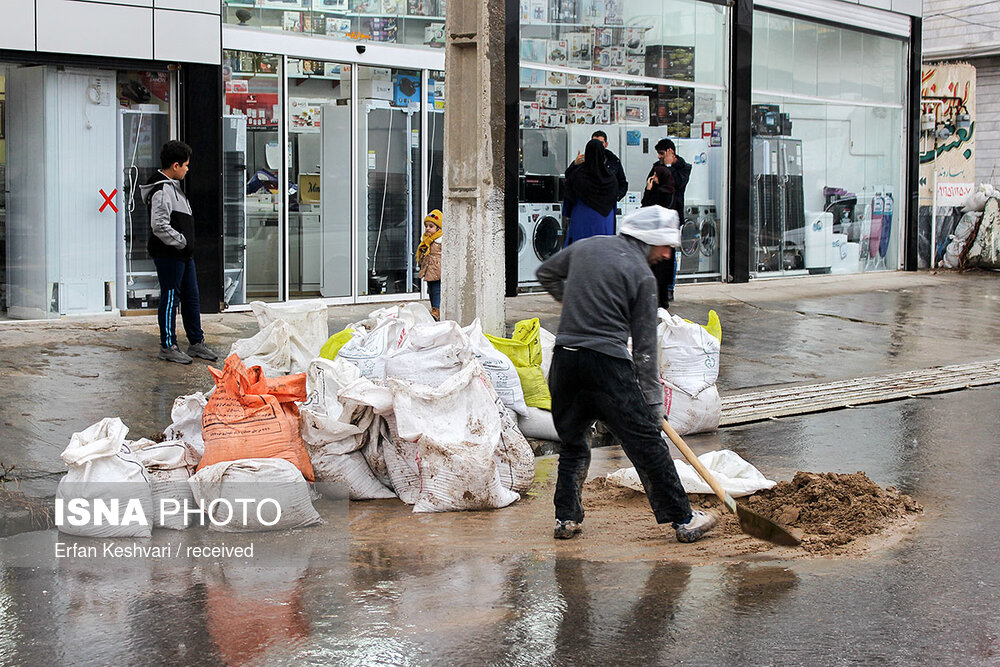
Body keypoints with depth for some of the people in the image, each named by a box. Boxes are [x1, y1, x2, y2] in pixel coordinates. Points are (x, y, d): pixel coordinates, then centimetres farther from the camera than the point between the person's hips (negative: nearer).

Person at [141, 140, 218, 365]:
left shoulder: (173, 186, 15)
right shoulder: (162, 191, -18)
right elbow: (160, 226, -26)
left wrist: (186, 245, 15)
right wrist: (181, 242, -16)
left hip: (183, 254, 10)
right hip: (169, 255, -10)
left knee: (191, 298, 14)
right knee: (170, 298, -3)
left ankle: (197, 342, 22)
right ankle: (168, 346, 5)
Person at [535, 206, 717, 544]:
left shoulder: (585, 247, 14)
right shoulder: (642, 275, -2)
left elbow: (546, 274, 31)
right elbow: (644, 345, -2)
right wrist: (653, 400, 2)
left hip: (565, 359, 5)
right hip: (609, 363, -5)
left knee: (572, 441, 19)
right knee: (647, 444, 1)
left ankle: (566, 517, 19)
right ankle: (682, 519, 7)